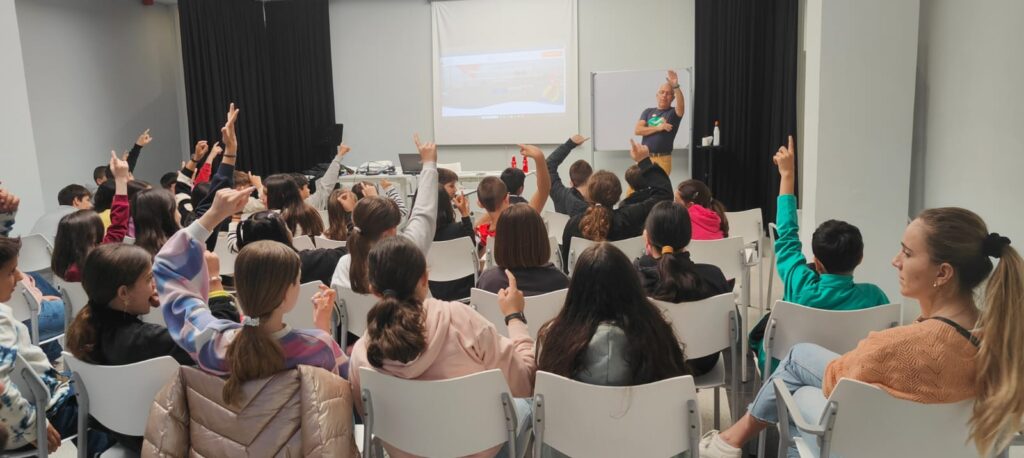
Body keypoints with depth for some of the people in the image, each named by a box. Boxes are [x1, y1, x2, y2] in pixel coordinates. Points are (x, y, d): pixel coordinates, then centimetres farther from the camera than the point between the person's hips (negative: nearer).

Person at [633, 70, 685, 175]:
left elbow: (681, 106, -21)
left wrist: (676, 86, -36)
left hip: (663, 159, -3)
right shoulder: (648, 112, 12)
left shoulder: (674, 112, 3)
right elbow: (637, 130, 0)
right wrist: (658, 128, -12)